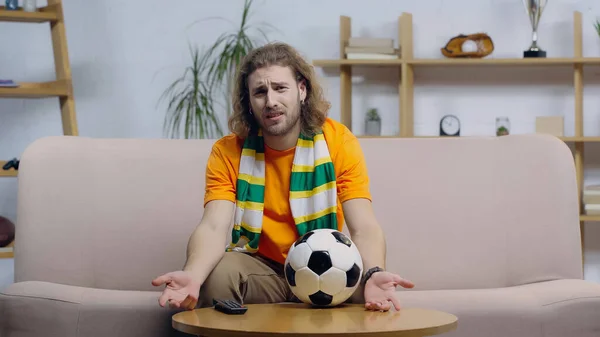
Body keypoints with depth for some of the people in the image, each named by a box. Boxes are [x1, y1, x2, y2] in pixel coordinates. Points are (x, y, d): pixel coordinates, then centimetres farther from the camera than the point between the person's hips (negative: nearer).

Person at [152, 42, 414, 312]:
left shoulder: (338, 141, -10)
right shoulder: (228, 152, -8)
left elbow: (364, 228, -18)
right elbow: (214, 227, -21)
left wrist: (374, 274, -41)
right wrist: (192, 275, -45)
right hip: (258, 268, 1)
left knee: (360, 284, -32)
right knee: (218, 274, -31)